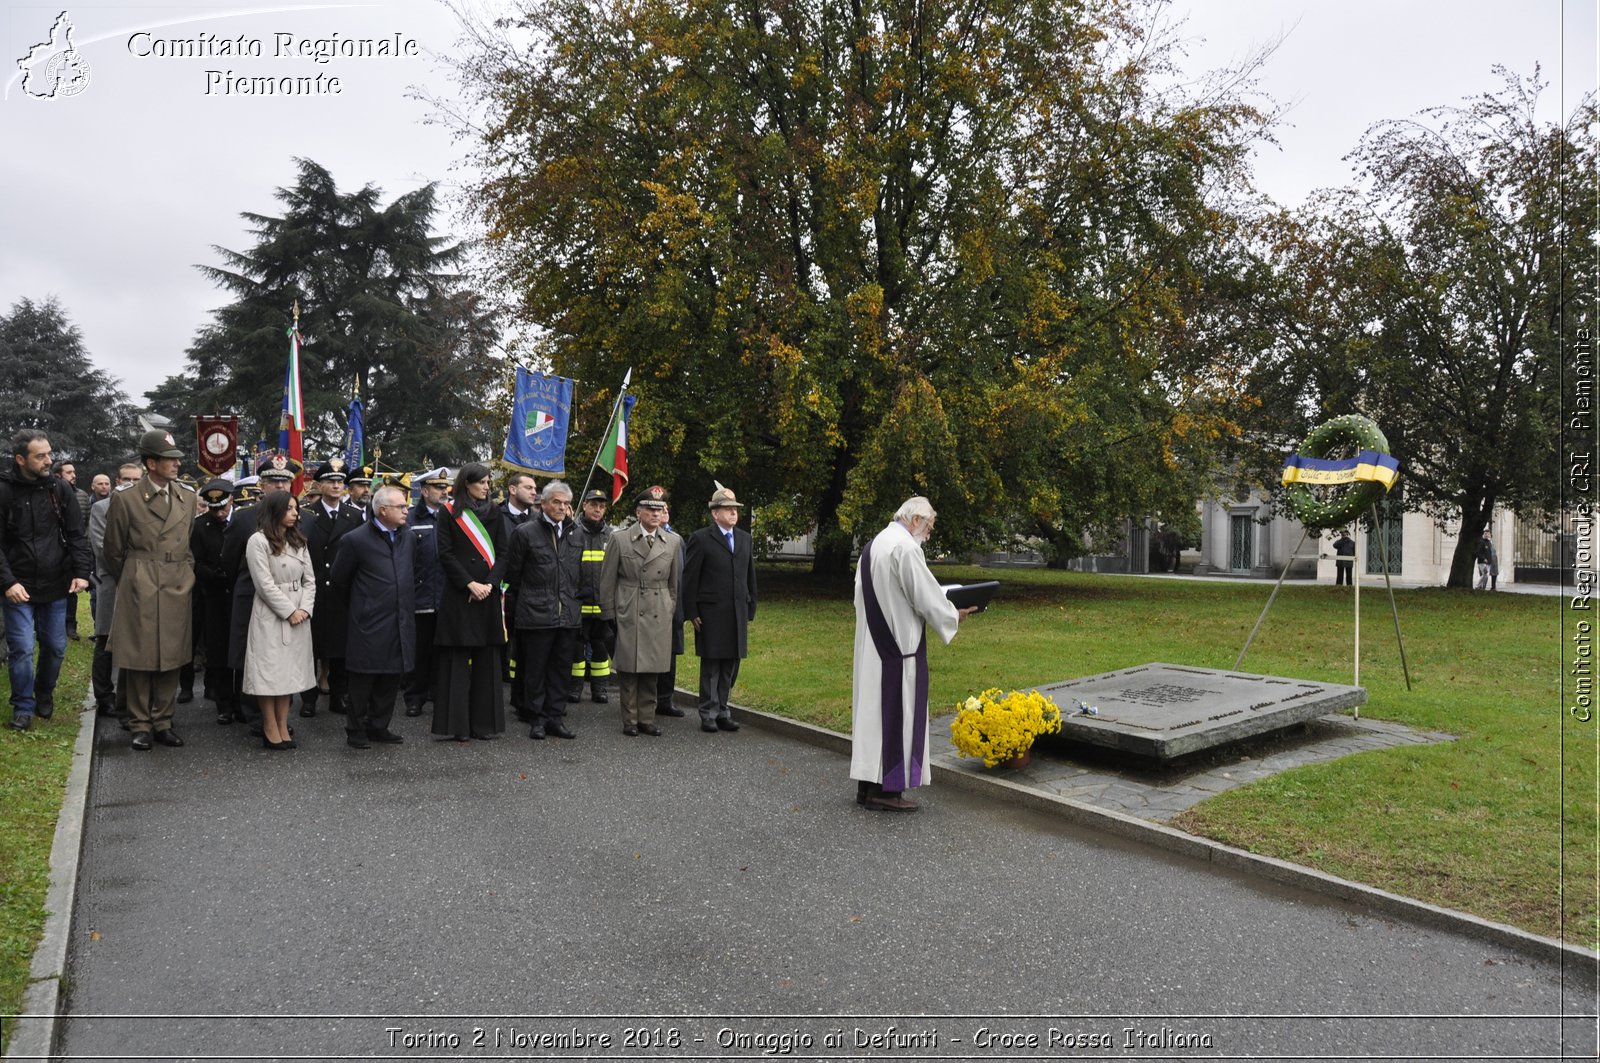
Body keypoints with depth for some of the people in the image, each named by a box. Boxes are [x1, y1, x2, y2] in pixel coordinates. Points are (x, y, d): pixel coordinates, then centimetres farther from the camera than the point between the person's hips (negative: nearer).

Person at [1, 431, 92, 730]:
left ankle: (44, 695, 32)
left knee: (56, 647, 10)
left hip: (55, 585, 3)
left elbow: (76, 535, 3)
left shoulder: (60, 489, 1)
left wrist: (81, 572, -8)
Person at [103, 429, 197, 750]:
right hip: (140, 591, -4)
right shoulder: (125, 500, -4)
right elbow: (114, 552, 5)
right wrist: (131, 583, 11)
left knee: (171, 659, 7)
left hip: (177, 591, 4)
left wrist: (185, 577, 14)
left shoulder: (187, 498, 9)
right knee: (140, 659, 2)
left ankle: (162, 722, 17)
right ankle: (141, 726, 12)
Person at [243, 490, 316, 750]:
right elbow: (264, 584, -12)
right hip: (271, 614, -6)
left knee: (290, 670, 6)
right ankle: (271, 730, 4)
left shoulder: (298, 541, 13)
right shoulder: (258, 541, -6)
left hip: (298, 615, 6)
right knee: (270, 670, -2)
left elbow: (310, 579, 9)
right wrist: (289, 611, -12)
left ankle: (283, 727, 11)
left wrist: (305, 608, -5)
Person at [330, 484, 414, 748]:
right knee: (363, 679, 4)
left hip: (400, 624, 5)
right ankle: (356, 730, 17)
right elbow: (339, 579, 1)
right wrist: (358, 605, 10)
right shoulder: (356, 540, -9)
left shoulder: (408, 539, 9)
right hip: (369, 624, -5)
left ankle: (379, 726, 23)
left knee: (391, 679, 11)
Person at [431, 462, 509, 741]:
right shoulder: (450, 514, 1)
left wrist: (489, 584, -9)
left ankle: (484, 721, 10)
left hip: (487, 593, 3)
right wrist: (469, 584, -13)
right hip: (458, 594, -3)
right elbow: (445, 554, -4)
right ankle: (456, 722, 4)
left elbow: (502, 553, 6)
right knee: (457, 660, -1)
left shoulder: (495, 513, 10)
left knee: (487, 658, 4)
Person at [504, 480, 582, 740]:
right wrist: (520, 599, 9)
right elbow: (513, 573, 3)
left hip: (568, 614, 4)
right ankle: (537, 719, 13)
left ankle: (556, 717, 17)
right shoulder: (525, 532, -4)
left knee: (561, 669, 9)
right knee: (535, 669, 3)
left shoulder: (575, 533, 11)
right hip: (536, 613, -4)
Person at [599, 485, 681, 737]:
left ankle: (647, 719, 17)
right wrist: (609, 615, 0)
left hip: (659, 616, 3)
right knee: (628, 669, 1)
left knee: (652, 671, 7)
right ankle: (630, 721, 12)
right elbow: (607, 581, 1)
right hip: (628, 614, -2)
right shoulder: (620, 539, -2)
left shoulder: (673, 541, 7)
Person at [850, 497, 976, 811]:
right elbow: (926, 596, -16)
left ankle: (867, 784, 17)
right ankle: (887, 789, 0)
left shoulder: (872, 546, 14)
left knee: (871, 709, 11)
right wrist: (954, 615, 1)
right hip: (899, 645, -9)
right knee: (897, 714, -3)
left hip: (870, 645, 9)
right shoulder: (905, 547, -16)